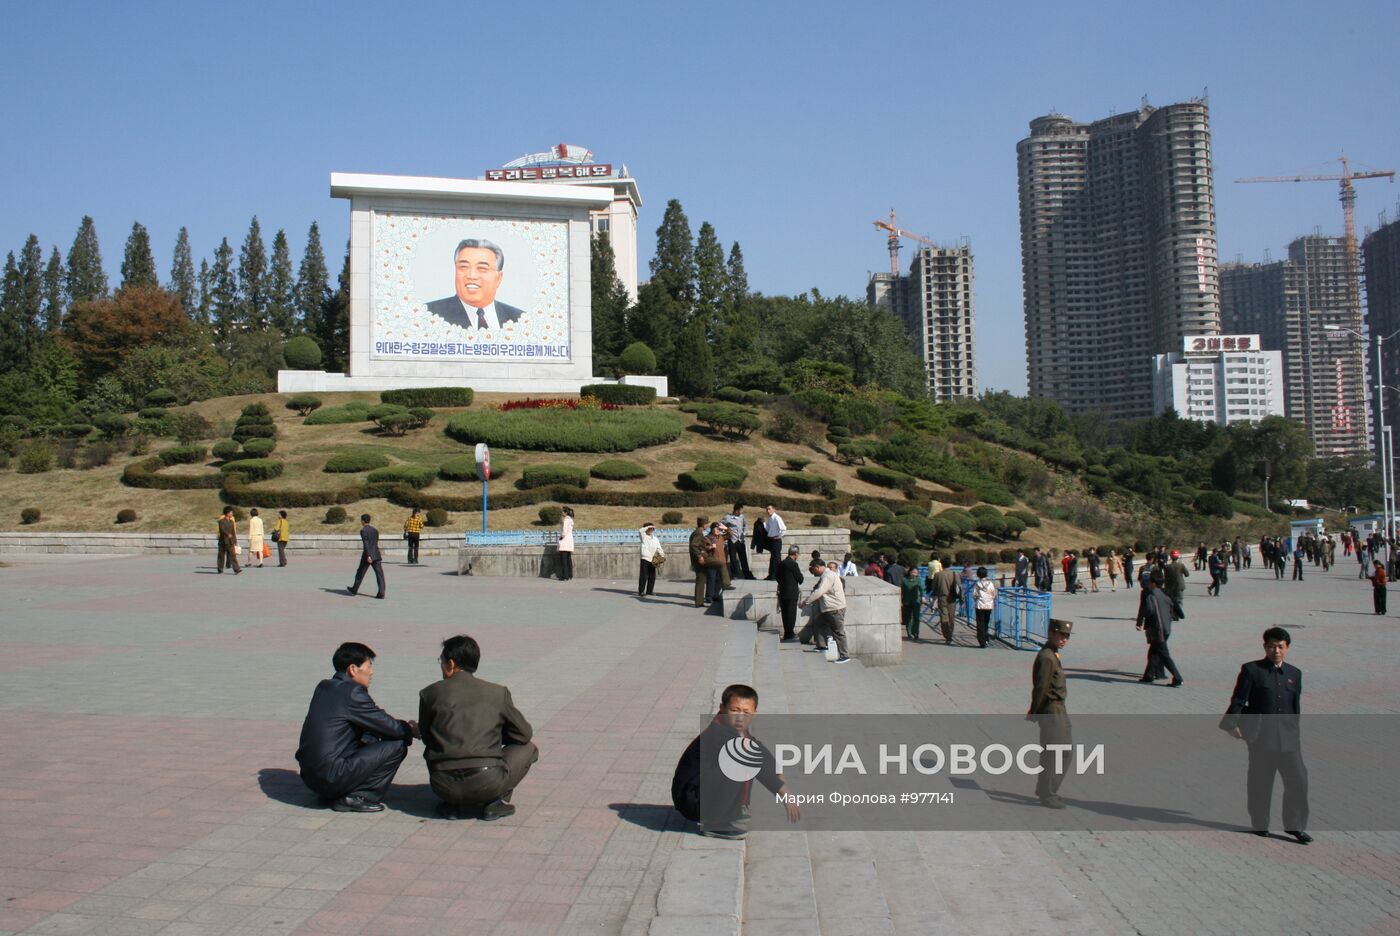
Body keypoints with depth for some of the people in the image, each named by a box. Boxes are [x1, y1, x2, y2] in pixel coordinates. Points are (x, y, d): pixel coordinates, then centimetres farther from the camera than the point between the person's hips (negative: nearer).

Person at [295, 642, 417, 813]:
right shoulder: (352, 692, -14)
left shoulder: (324, 687, 12)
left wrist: (403, 727, 17)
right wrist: (411, 730, 12)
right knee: (397, 745, -7)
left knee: (369, 736, 26)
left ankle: (334, 794, 16)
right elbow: (388, 726, -9)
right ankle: (357, 797, -5)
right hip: (330, 778, -9)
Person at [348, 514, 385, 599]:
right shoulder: (375, 530, 15)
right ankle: (381, 593, -16)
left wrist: (368, 556, -21)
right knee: (379, 574, -5)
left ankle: (354, 590, 29)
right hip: (376, 555, 5)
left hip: (368, 555, -4)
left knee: (360, 573, 13)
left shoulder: (363, 531, -5)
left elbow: (366, 544, -15)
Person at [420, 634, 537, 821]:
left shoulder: (430, 693, 6)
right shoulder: (498, 693, 5)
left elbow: (426, 737, 17)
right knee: (528, 748, 22)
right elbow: (524, 734, 14)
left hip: (444, 786, 2)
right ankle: (496, 802, 6)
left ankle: (456, 804, 15)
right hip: (487, 783, -2)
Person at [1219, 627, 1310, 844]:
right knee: (1260, 782, 6)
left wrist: (1295, 731, 17)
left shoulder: (1294, 674, 11)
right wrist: (1232, 724, -15)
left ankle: (1295, 825, 12)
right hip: (1260, 736, -3)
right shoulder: (1251, 670, -2)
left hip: (1288, 737, 3)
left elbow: (1296, 707, 17)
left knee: (1298, 779, -1)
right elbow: (1238, 700, -5)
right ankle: (1260, 824, 20)